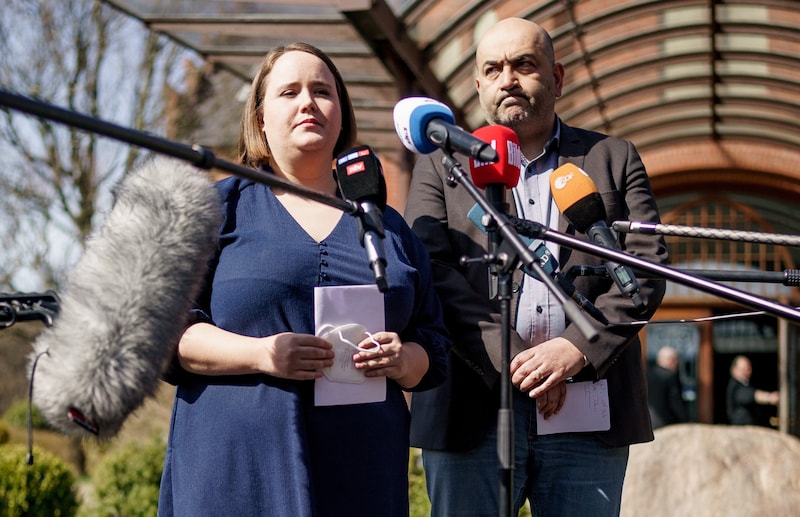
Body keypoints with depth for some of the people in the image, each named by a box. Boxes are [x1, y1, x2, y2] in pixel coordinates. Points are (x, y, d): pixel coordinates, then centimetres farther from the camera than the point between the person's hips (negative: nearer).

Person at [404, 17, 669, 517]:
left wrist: (578, 348, -12)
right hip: (473, 413, 0)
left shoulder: (615, 159, 14)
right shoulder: (441, 165, 12)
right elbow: (432, 272, -1)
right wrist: (509, 361, -13)